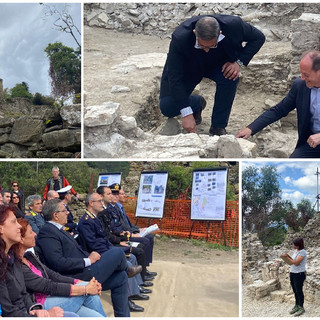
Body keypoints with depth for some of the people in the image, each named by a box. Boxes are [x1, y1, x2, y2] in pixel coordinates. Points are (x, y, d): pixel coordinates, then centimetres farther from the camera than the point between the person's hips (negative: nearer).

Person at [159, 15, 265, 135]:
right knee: (167, 107, -17)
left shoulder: (233, 25, -32)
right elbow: (175, 77, -32)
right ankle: (197, 103, 16)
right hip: (189, 68, -1)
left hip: (218, 64, 1)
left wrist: (239, 61, -26)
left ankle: (218, 127, -16)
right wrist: (186, 114, -35)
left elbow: (258, 37, -12)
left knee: (230, 77, -35)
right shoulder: (180, 38, -38)